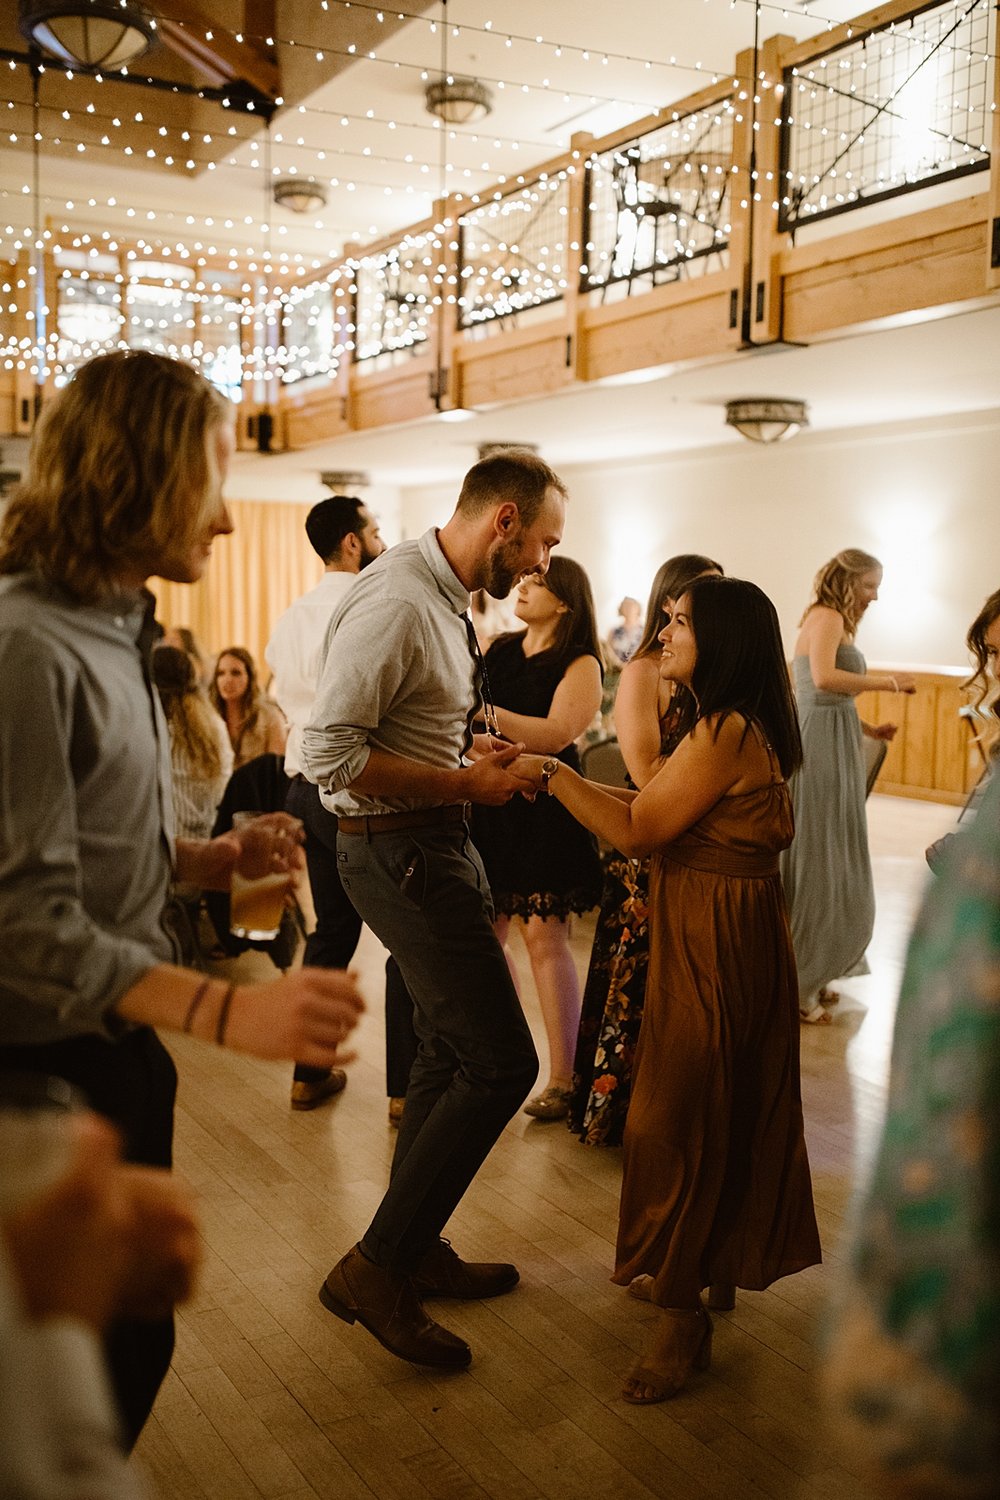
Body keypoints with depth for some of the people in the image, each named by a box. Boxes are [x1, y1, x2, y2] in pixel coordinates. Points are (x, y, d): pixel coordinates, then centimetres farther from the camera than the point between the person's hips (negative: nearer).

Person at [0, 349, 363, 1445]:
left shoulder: (108, 629, 9)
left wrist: (219, 858, 0)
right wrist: (223, 1009, -36)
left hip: (115, 1046, 9)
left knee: (133, 1344, 22)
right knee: (95, 1365, 7)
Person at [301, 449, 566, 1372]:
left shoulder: (446, 599, 10)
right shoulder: (397, 603, -22)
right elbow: (331, 752, -25)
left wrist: (476, 759, 7)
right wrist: (469, 783, -20)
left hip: (435, 844, 11)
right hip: (399, 851, -11)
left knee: (450, 1056, 18)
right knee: (500, 1063, -8)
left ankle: (415, 1251, 34)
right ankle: (375, 1270, 4)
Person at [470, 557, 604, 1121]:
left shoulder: (580, 664, -3)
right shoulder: (498, 651, 13)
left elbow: (555, 734, -17)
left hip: (544, 805, -5)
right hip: (487, 800, 5)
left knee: (545, 937, -4)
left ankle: (564, 1078, 6)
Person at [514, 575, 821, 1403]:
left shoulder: (726, 731, -21)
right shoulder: (746, 727, 11)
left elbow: (636, 830, -20)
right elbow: (658, 812, 10)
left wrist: (551, 772, -12)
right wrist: (562, 777, 7)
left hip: (714, 941, -10)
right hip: (730, 929, 10)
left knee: (681, 1116, -2)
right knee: (719, 1109, 19)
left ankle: (684, 1312, 10)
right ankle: (688, 1270, 34)